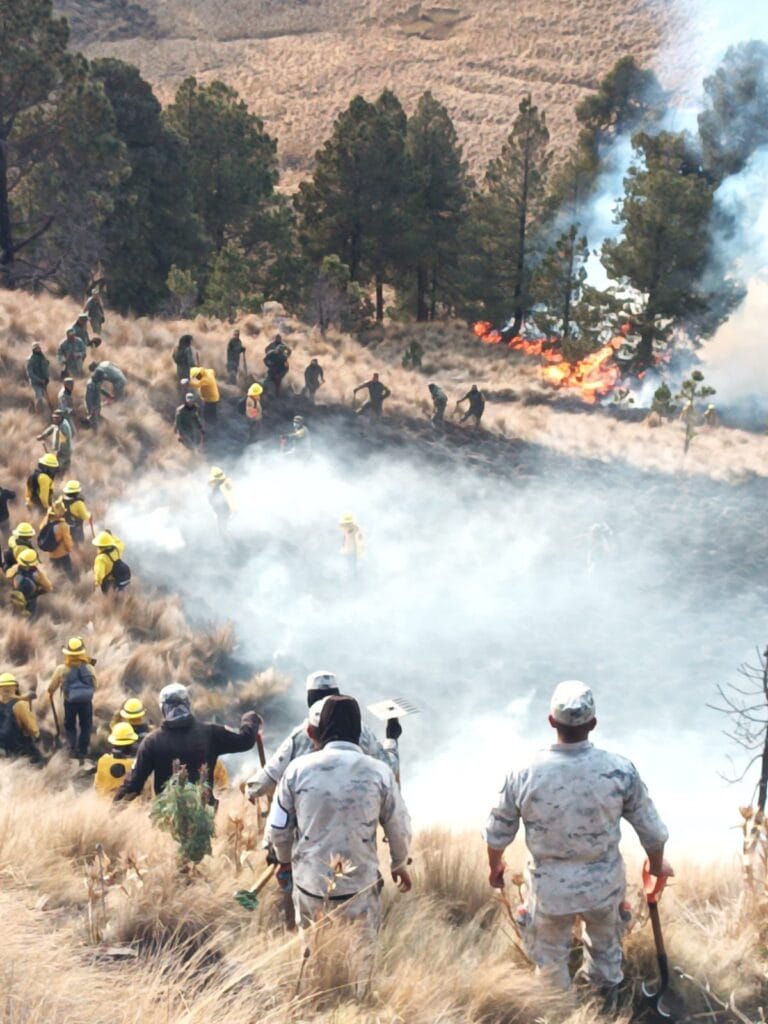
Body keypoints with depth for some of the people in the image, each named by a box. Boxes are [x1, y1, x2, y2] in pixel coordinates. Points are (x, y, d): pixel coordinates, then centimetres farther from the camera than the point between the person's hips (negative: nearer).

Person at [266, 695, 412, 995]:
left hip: (309, 883, 1)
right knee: (360, 961, 17)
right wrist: (399, 865, 19)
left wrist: (284, 860, 19)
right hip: (360, 886, -1)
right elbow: (399, 828, -1)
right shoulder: (379, 772, -11)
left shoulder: (299, 768, -10)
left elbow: (277, 827, -1)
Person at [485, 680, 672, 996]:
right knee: (605, 945, 30)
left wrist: (495, 867, 15)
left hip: (550, 888, -1)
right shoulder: (620, 770, -21)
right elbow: (651, 829, -8)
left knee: (550, 955, 26)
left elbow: (497, 833, -6)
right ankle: (604, 994, 55)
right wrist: (657, 865, 14)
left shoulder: (524, 774, -21)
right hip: (604, 884, 1)